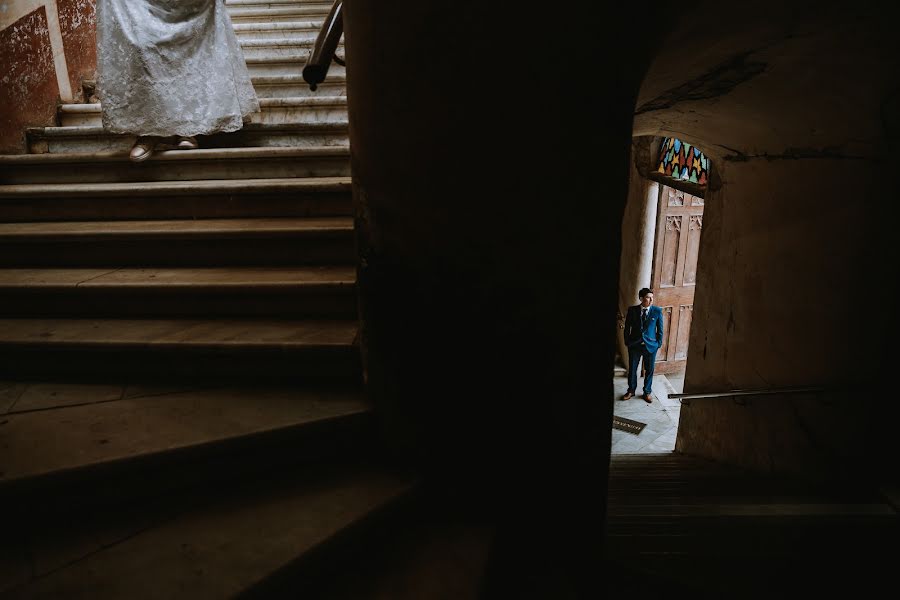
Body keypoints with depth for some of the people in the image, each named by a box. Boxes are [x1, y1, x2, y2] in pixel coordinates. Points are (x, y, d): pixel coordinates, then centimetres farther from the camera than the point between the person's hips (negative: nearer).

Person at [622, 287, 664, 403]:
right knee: (632, 369, 12)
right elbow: (627, 327, 2)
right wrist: (627, 342, 1)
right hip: (634, 345, 0)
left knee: (649, 370, 11)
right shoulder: (632, 310, -7)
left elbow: (660, 329, 0)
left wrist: (659, 344, -1)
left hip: (651, 345, 0)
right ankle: (631, 390, 31)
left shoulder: (657, 311, -7)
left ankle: (647, 392, 29)